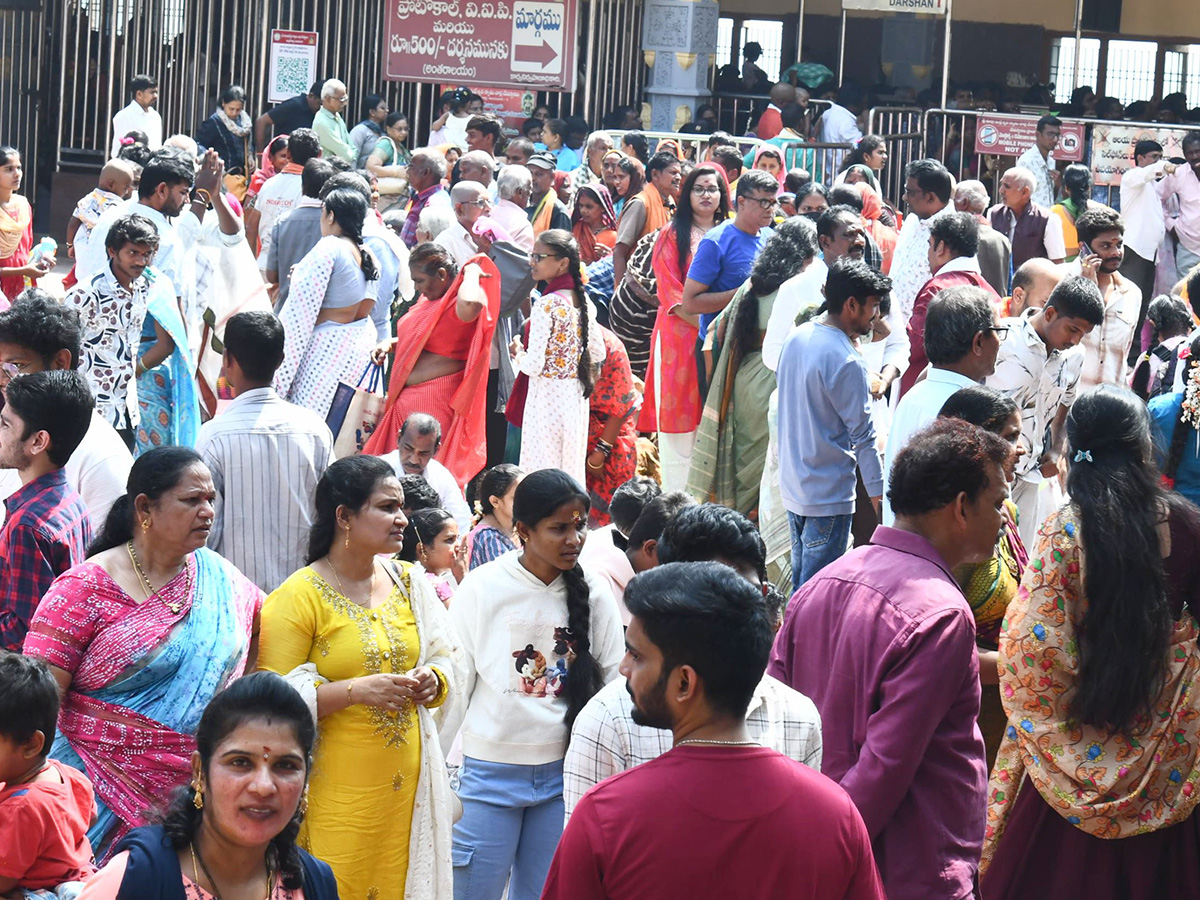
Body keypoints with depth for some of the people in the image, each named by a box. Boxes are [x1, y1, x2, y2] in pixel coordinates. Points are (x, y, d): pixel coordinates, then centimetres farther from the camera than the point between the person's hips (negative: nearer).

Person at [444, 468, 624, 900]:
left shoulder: (594, 594, 0)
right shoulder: (483, 589, -5)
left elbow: (613, 684, 9)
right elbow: (455, 683, 0)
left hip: (564, 773, 2)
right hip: (490, 771, -2)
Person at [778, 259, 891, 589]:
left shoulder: (796, 338, 3)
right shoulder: (846, 362, -21)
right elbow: (863, 433, -16)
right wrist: (877, 490, -8)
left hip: (792, 484, 8)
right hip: (828, 496, -8)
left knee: (801, 578, 19)